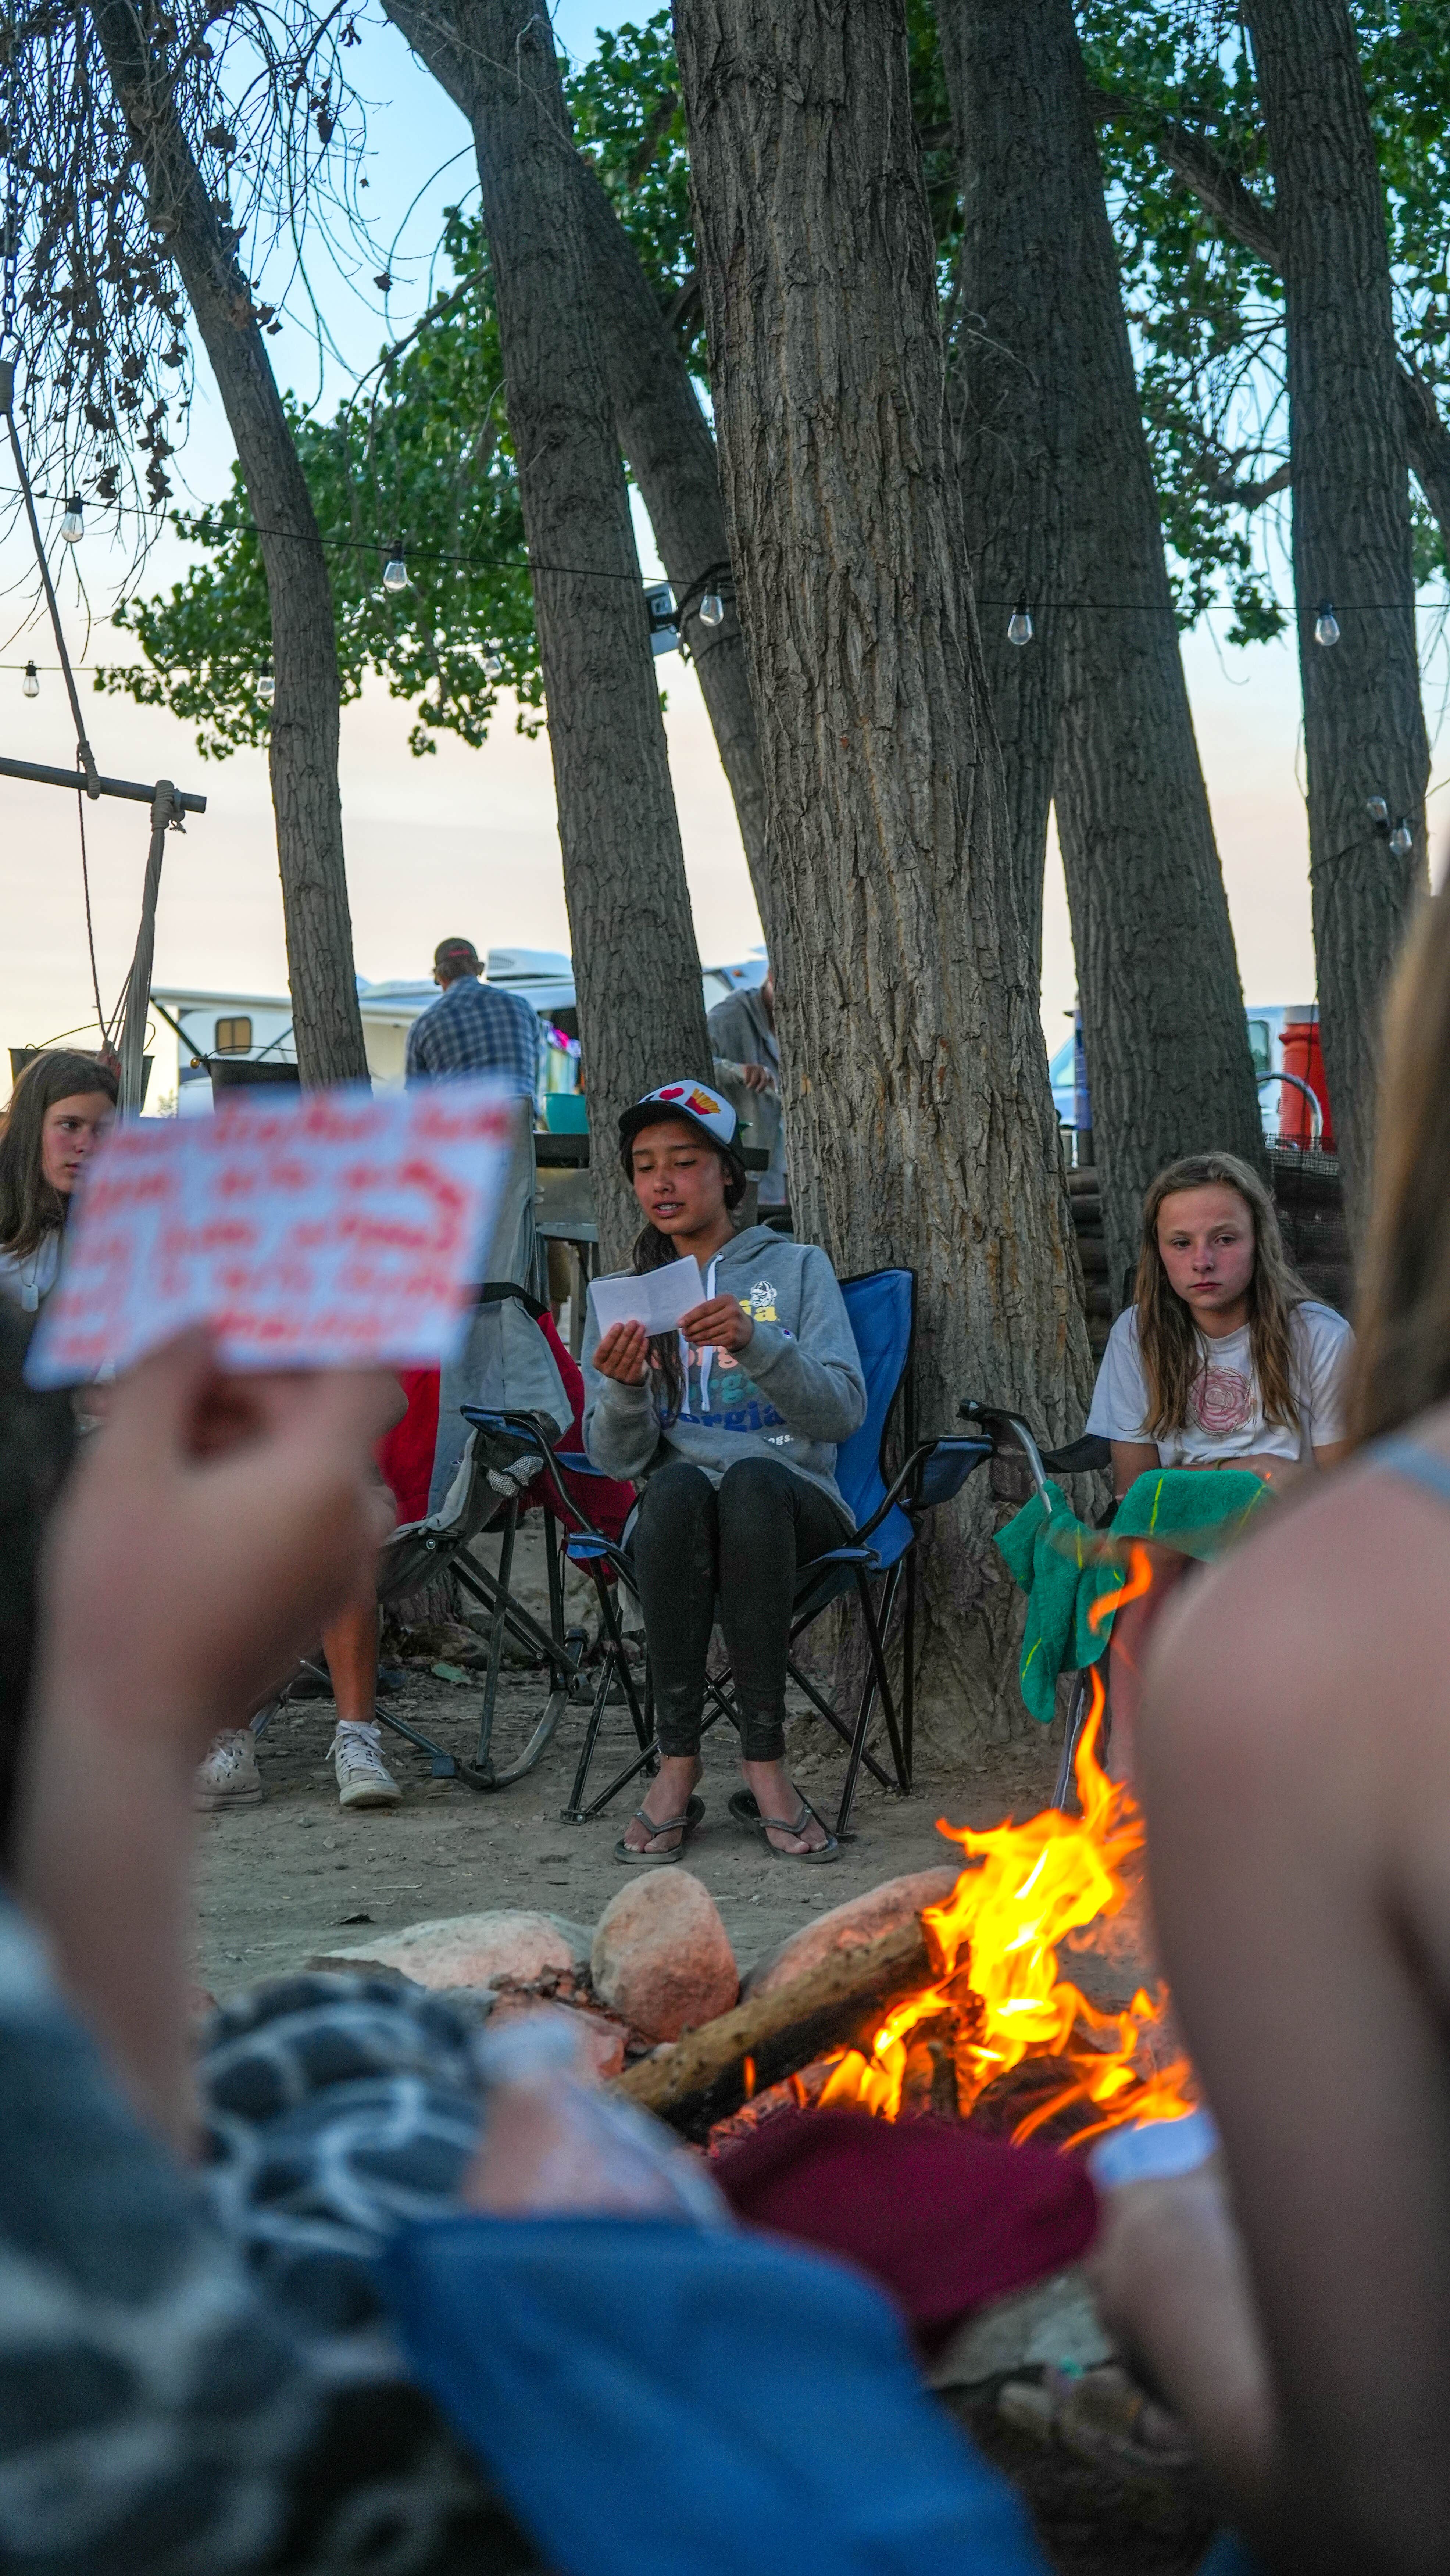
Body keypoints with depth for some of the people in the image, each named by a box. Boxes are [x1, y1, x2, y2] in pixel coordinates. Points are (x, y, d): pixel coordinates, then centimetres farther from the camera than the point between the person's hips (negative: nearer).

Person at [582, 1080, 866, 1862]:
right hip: (674, 1513, 1)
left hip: (793, 1504, -1)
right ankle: (677, 1762, -32)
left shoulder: (796, 1268, 10)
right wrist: (624, 1387, -20)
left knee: (751, 1477, -37)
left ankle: (764, 1763, -36)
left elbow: (842, 1411, -6)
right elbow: (616, 1457, 2)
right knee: (679, 1485, -35)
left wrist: (754, 1343, -23)